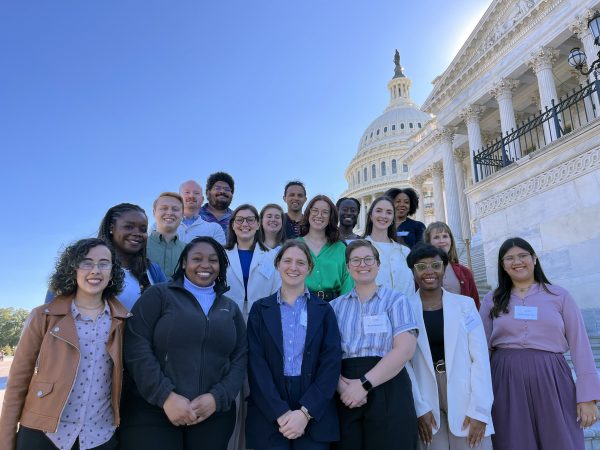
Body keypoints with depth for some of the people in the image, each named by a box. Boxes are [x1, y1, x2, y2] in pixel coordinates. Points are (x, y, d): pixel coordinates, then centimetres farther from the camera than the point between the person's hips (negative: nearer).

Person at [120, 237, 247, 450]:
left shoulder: (230, 308, 11)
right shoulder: (159, 295, 1)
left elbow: (239, 359, 6)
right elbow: (136, 349, -8)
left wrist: (217, 398, -9)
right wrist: (165, 396, -15)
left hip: (213, 414, 3)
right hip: (152, 412, -3)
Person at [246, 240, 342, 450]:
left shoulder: (324, 310, 4)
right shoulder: (260, 309, 3)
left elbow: (331, 363, -3)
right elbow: (256, 364, -4)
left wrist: (305, 412, -12)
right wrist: (281, 413, -13)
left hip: (315, 416, 0)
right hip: (269, 416, 0)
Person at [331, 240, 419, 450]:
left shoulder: (395, 299, 5)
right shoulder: (336, 305, 12)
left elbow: (405, 349, -8)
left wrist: (364, 384, -14)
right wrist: (342, 386, -15)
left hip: (388, 392, -2)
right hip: (346, 396, 2)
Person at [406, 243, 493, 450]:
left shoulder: (465, 304, 1)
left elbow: (480, 359, -1)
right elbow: (404, 363, -2)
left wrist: (479, 410, -7)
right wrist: (419, 408, -7)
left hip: (465, 398, 1)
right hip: (426, 403, 0)